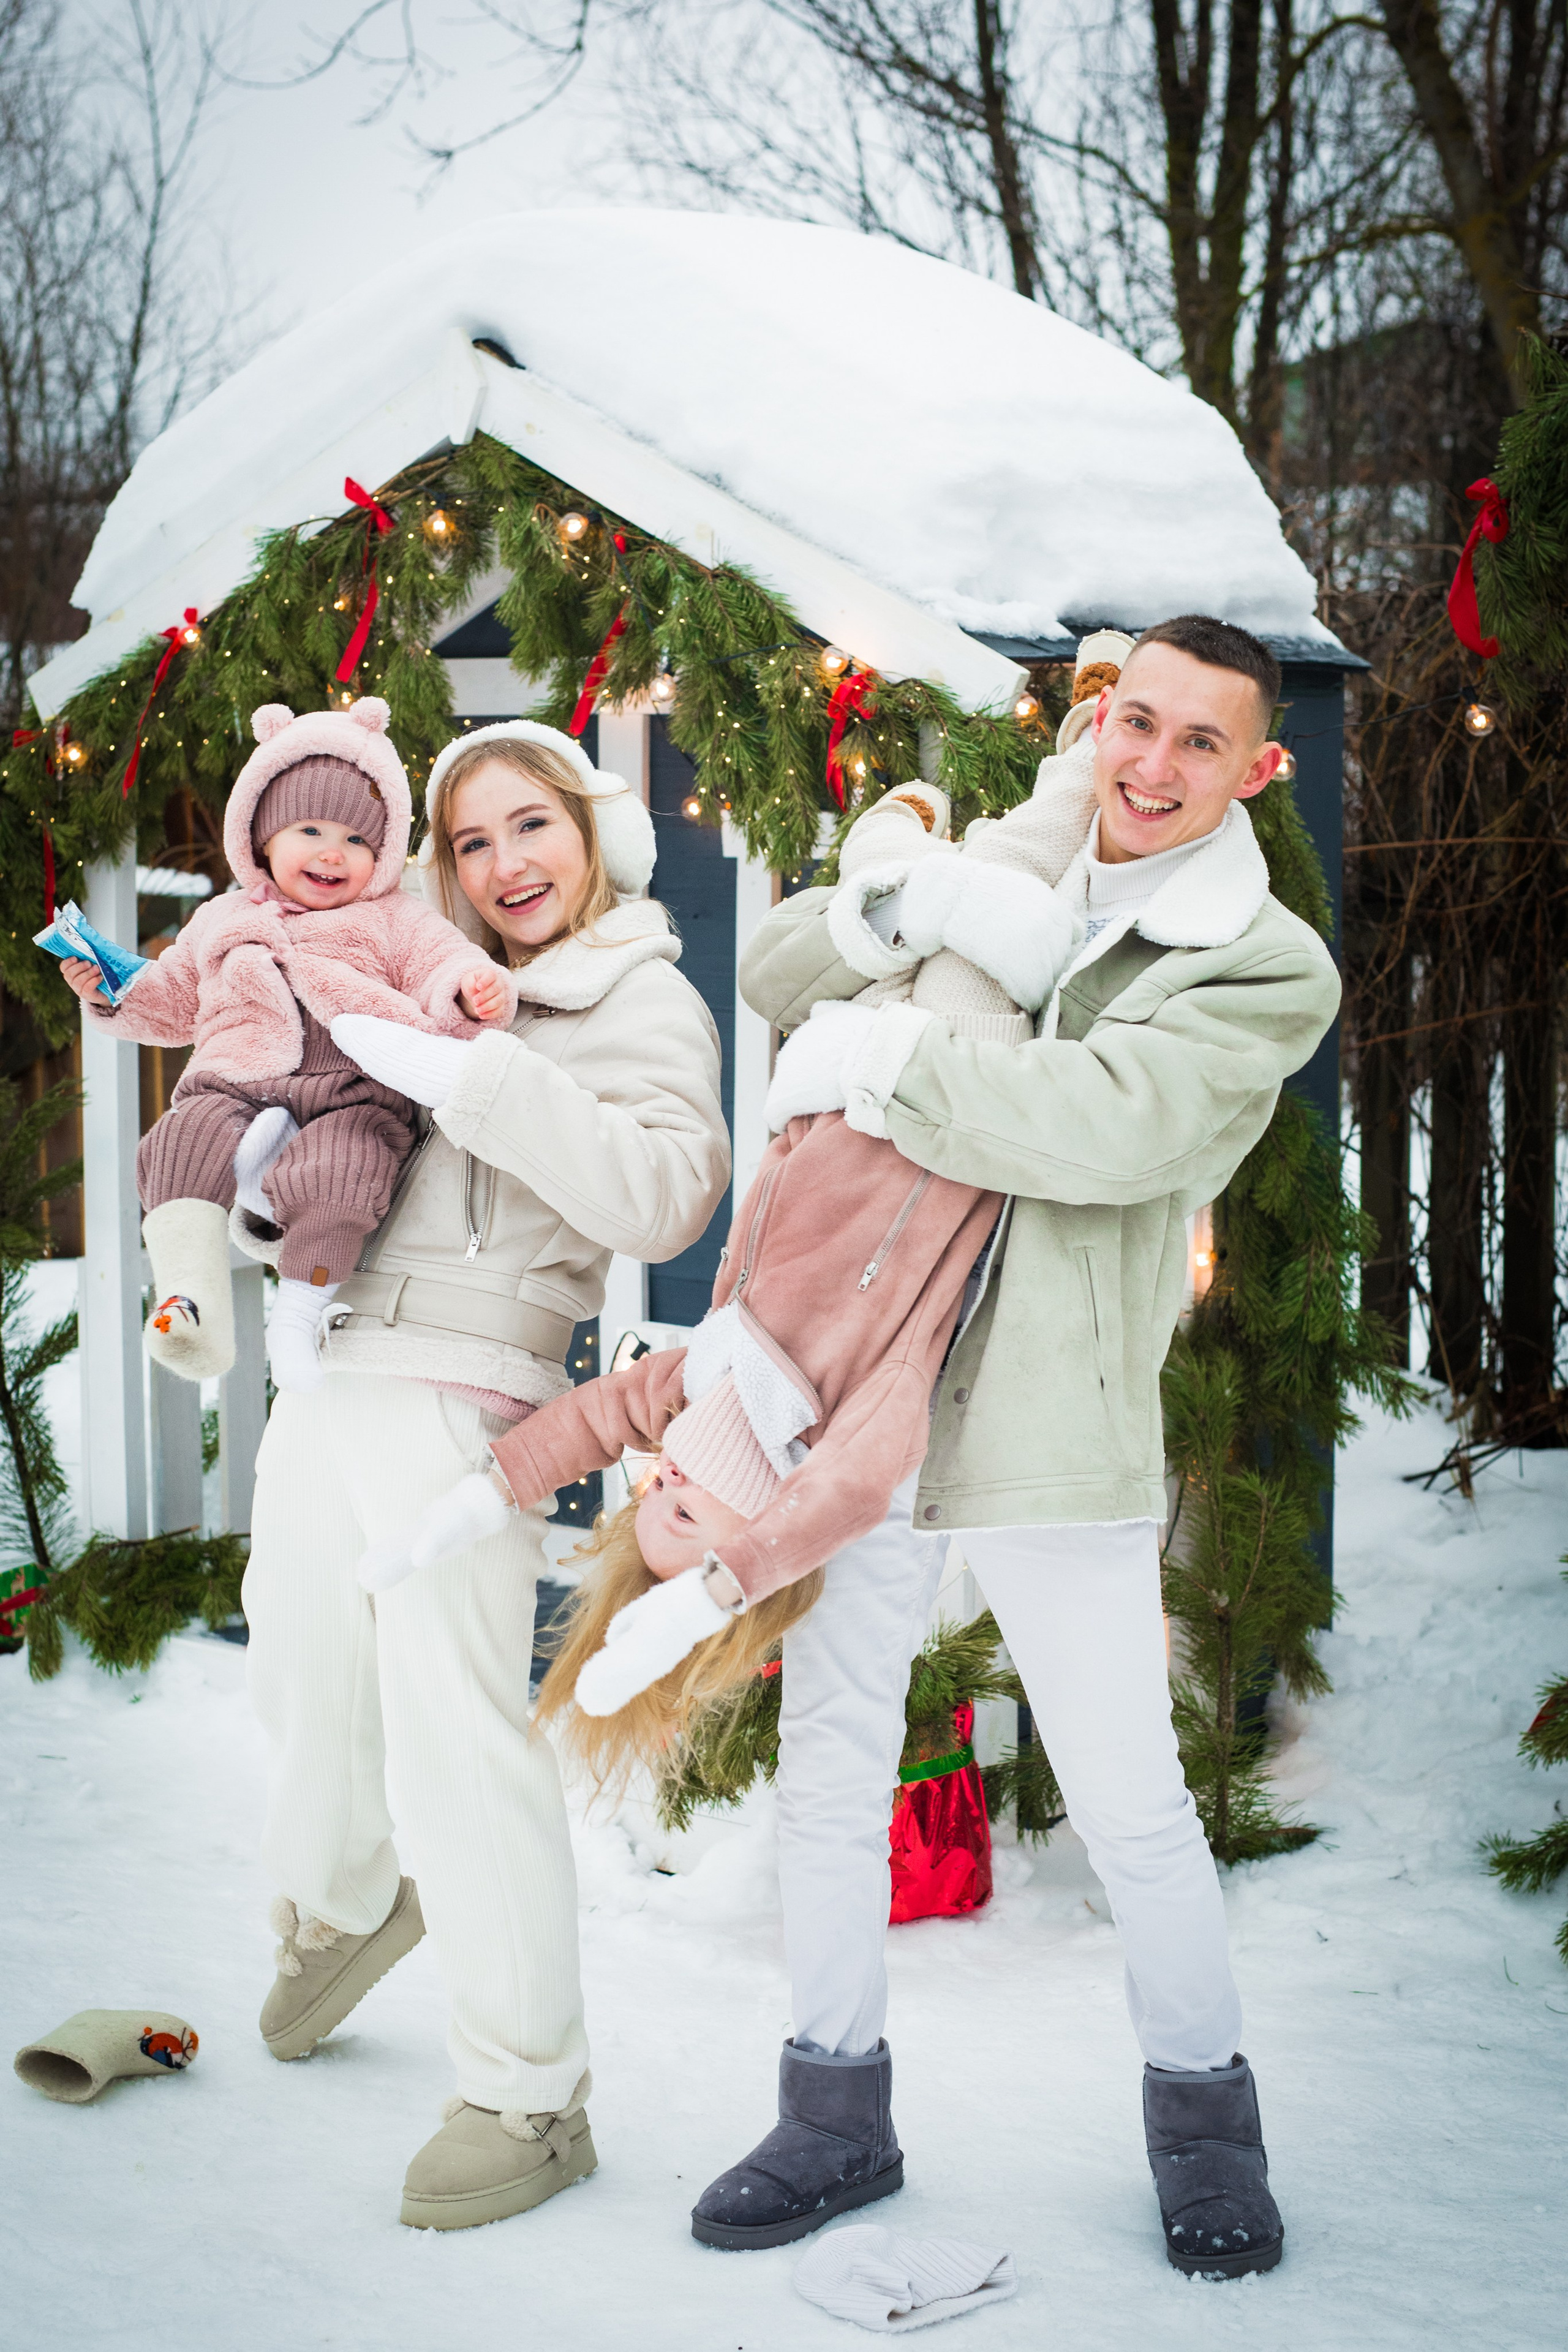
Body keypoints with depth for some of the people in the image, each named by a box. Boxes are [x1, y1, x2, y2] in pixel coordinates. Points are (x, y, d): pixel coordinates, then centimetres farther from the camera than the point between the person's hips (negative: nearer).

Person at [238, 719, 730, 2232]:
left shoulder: (644, 1004, 0)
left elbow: (663, 1196, -19)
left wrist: (463, 1077, -21)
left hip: (462, 1397, -6)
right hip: (328, 1381, 7)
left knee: (454, 1729, -10)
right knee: (304, 1686, 18)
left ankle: (530, 2100, 0)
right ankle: (338, 1906, 50)